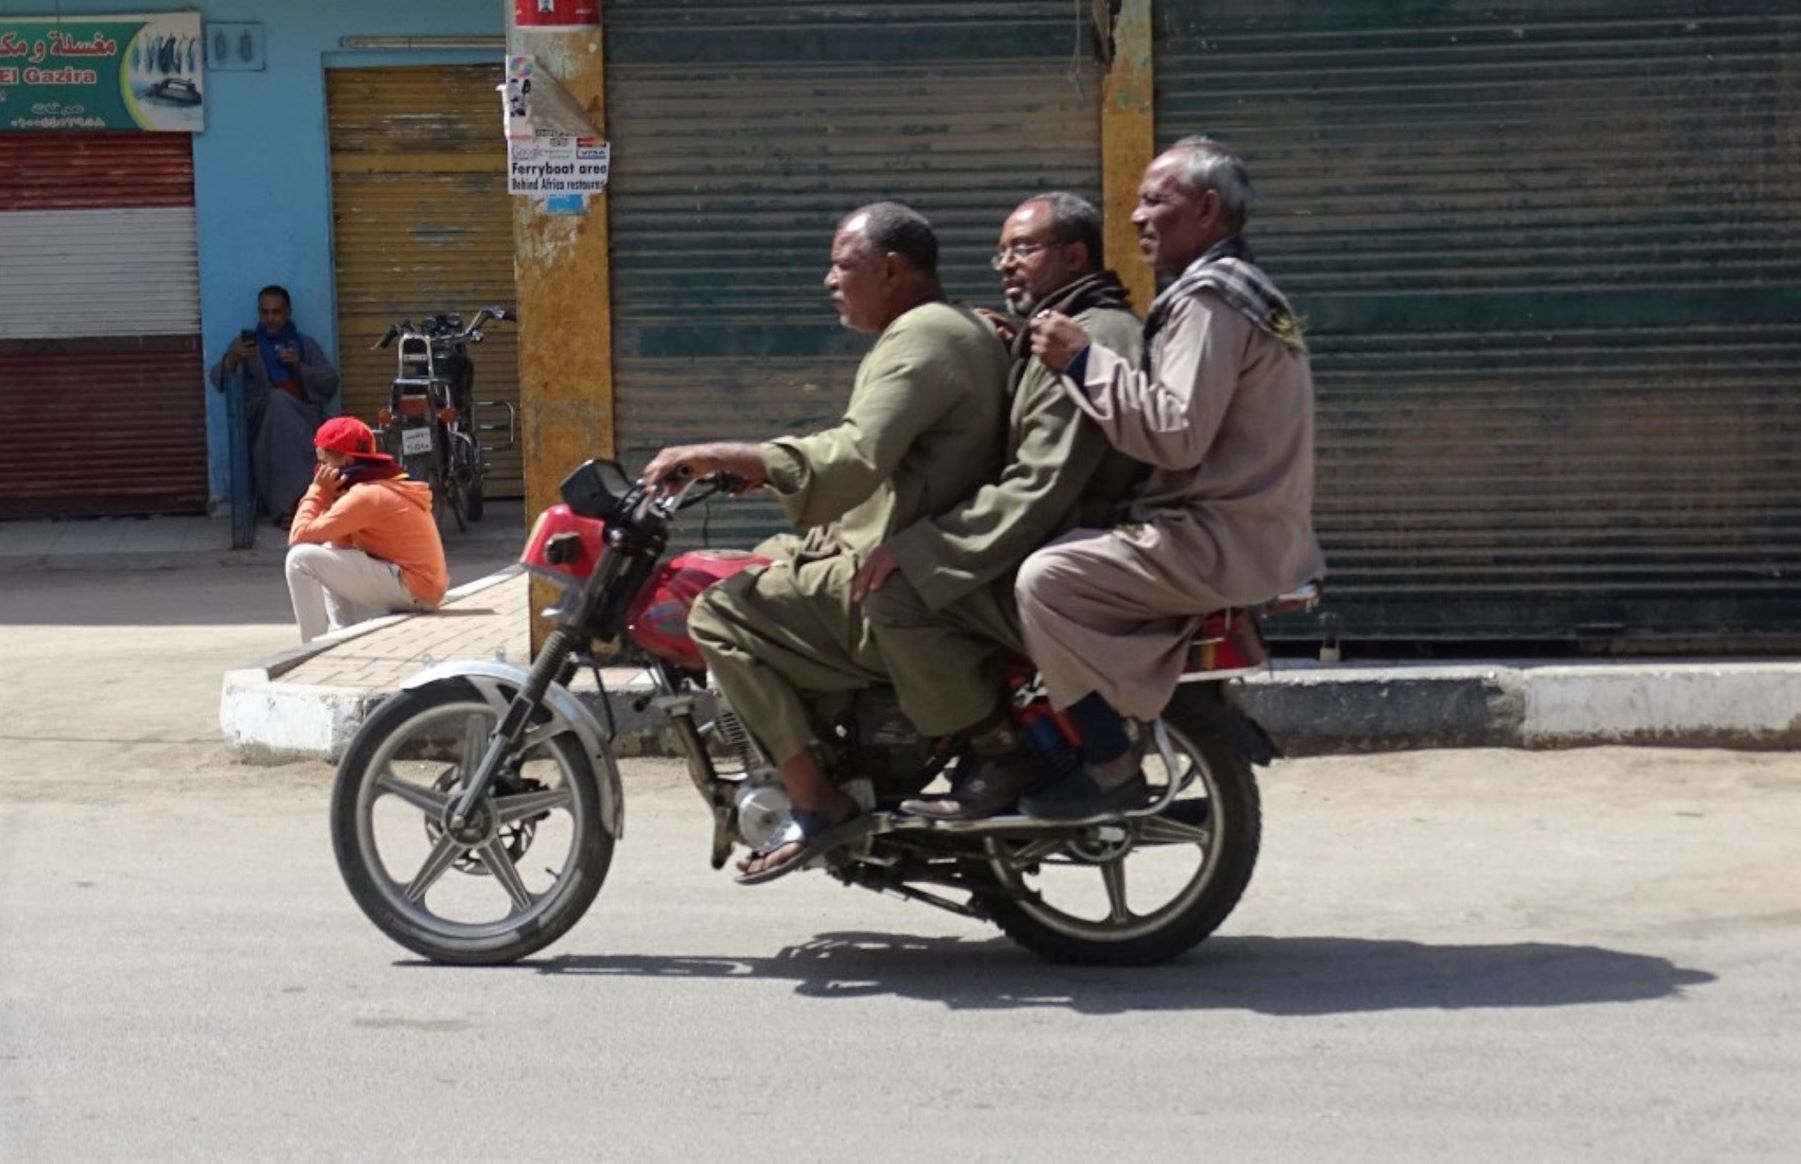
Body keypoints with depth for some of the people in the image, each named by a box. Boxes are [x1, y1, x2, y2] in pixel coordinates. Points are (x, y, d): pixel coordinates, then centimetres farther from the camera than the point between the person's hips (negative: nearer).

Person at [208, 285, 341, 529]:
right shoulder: (246, 343, 18)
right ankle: (302, 497, -40)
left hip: (303, 417, 1)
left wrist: (300, 366, -5)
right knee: (277, 398, -35)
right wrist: (232, 359, -19)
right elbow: (218, 380, 3)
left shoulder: (306, 344, 21)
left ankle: (287, 504, -38)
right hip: (261, 416, -1)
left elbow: (331, 384, 10)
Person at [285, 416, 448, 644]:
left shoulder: (365, 495, -14)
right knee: (327, 556, 25)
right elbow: (343, 546, 18)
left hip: (411, 589, -10)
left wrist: (318, 490, -2)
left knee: (301, 558, -11)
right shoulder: (387, 485, 16)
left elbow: (298, 537, -15)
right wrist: (330, 497, 8)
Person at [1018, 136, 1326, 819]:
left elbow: (1178, 432, -23)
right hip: (1255, 538, 11)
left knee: (1047, 578, -20)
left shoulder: (1210, 297, -12)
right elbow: (1184, 418, 18)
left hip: (1220, 543, -11)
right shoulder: (1239, 288, 22)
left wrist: (1084, 361, -19)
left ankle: (1111, 766, -16)